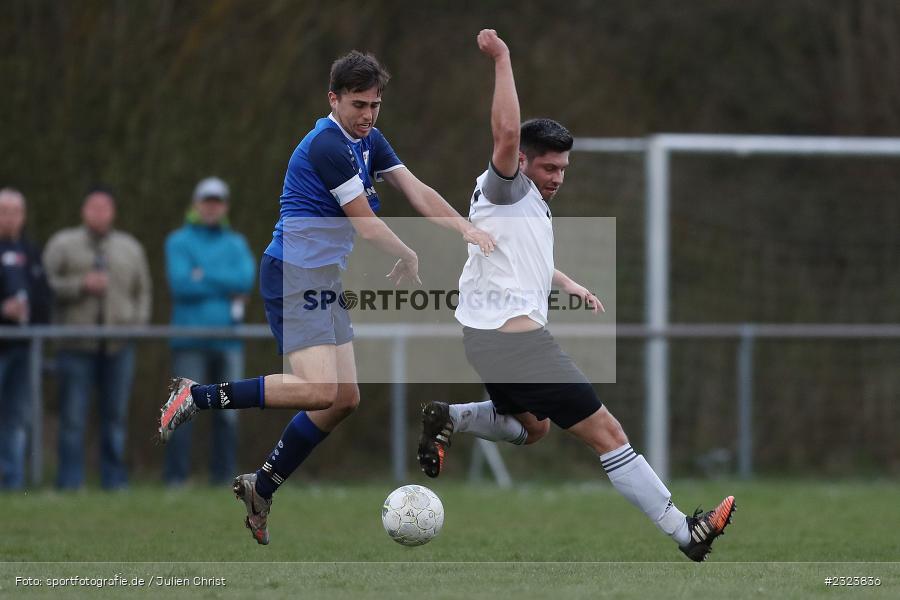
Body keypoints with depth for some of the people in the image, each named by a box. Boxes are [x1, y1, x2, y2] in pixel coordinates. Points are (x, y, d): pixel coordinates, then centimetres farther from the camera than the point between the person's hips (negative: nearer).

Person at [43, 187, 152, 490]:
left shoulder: (131, 248, 16)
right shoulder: (62, 244, 6)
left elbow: (143, 291, 18)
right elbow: (46, 285, -2)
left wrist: (138, 323, 2)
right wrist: (81, 285, -13)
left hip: (118, 347, 3)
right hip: (77, 346, -3)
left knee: (116, 417, 4)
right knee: (73, 419, -6)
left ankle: (115, 482, 9)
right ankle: (70, 483, -4)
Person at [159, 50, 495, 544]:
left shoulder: (370, 143, 12)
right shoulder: (327, 146, -18)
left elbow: (417, 193, 9)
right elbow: (366, 225, -14)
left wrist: (466, 228, -6)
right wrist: (409, 259, 2)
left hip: (324, 282, 10)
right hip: (293, 276, -10)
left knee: (344, 399, 9)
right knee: (320, 389, -24)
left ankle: (260, 489, 17)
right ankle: (198, 396, -16)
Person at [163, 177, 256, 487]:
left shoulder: (236, 244, 15)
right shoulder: (179, 241, 5)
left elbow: (246, 278, -4)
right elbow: (180, 284, -10)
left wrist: (204, 275, -9)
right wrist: (227, 288, -7)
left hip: (228, 340, 3)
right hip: (190, 341, -3)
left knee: (227, 414, 2)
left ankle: (223, 476, 6)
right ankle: (175, 477, -9)